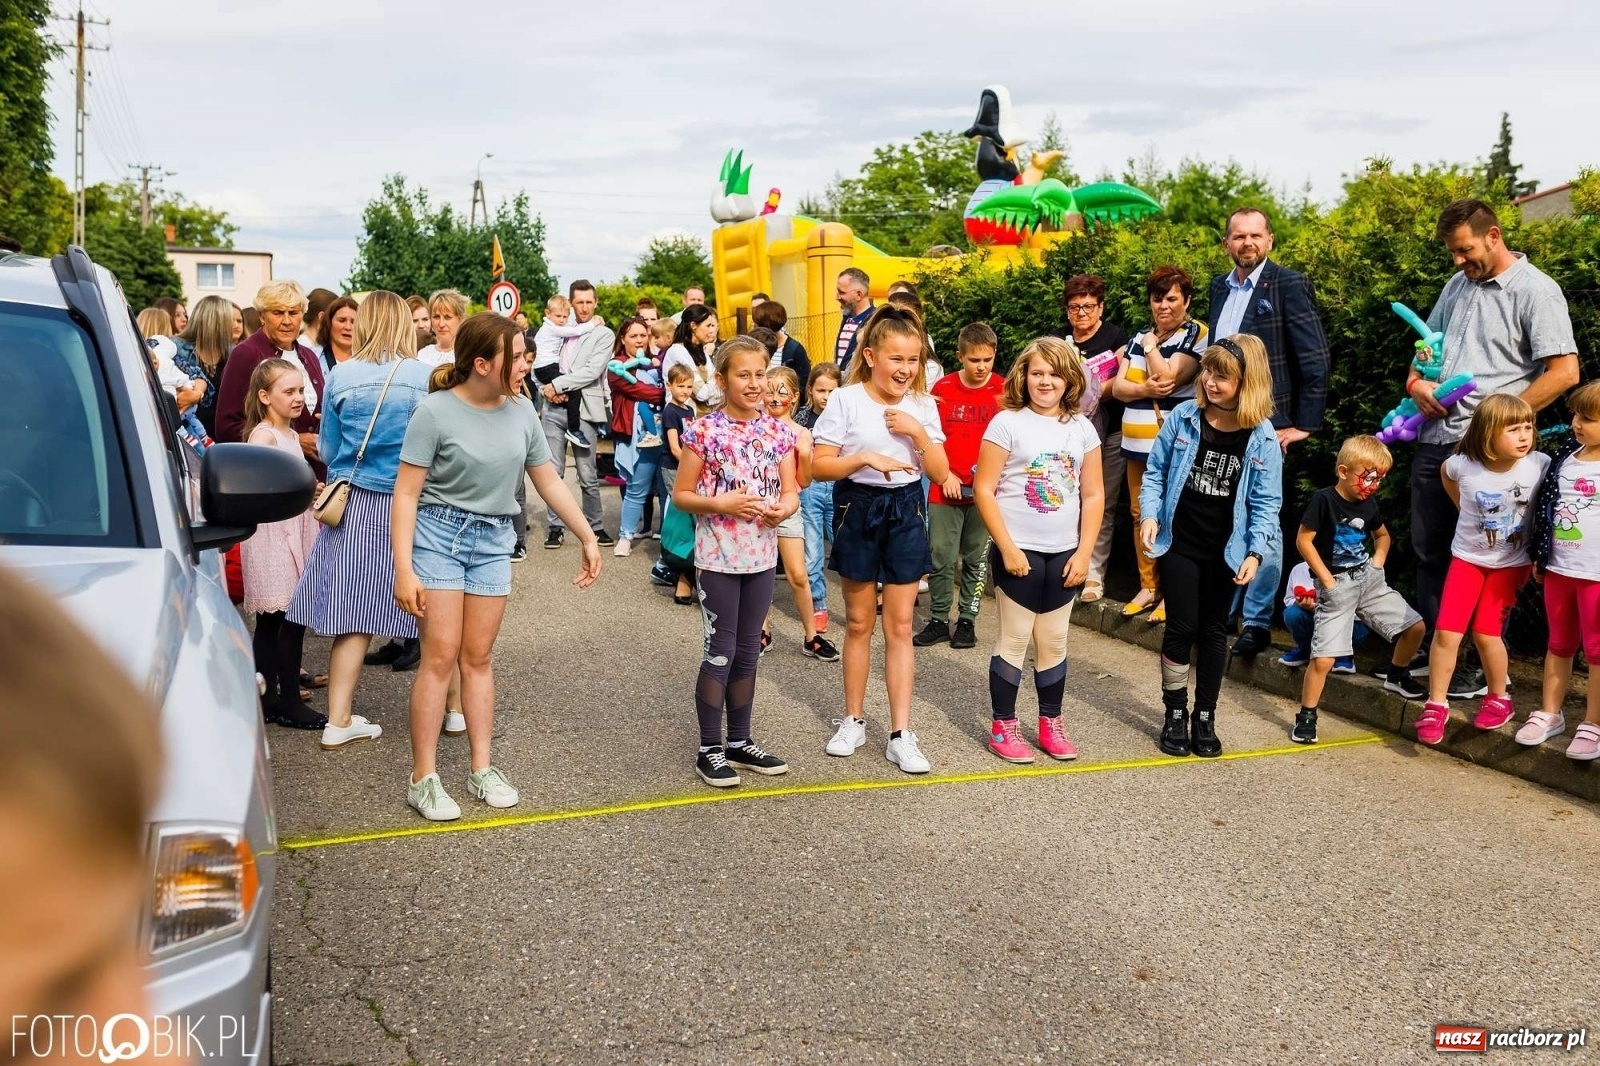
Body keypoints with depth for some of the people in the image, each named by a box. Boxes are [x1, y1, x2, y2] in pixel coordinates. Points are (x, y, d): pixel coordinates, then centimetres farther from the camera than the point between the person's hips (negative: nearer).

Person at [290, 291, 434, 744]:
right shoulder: (425, 377, -8)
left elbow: (327, 449, 5)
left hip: (355, 506, 1)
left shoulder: (340, 376, -3)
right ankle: (454, 707, 22)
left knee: (354, 613, 6)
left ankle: (339, 720, 10)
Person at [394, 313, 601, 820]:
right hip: (439, 531, -4)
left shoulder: (521, 411, 0)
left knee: (478, 657, 10)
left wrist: (588, 537, 9)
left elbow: (550, 482, 10)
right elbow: (407, 494, -13)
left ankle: (482, 769, 17)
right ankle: (423, 778, 2)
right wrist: (405, 570, -18)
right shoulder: (435, 412, -14)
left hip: (494, 539, 4)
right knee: (441, 656, -6)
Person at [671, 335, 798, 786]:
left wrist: (784, 507, -16)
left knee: (747, 653, 14)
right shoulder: (704, 432, -9)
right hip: (718, 557, -5)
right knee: (719, 652, 1)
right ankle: (709, 749, 13)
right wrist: (719, 503, -21)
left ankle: (740, 742, 26)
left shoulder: (779, 432, 3)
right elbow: (680, 495, -5)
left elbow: (791, 492, 6)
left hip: (761, 556, 5)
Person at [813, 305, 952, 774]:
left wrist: (918, 433, -14)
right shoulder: (845, 400, -8)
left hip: (906, 511, 2)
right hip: (857, 509, -2)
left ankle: (901, 735, 6)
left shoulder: (922, 405, 2)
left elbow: (940, 473, 1)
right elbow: (819, 466, -11)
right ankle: (853, 721, 24)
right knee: (859, 623, 9)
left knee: (900, 626, 2)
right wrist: (866, 458, -24)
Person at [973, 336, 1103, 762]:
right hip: (1019, 552, -4)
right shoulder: (1007, 422, -7)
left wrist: (1084, 552, -1)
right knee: (1014, 639, 3)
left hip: (1064, 554, 4)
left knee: (1053, 642, 12)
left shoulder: (1081, 428, 5)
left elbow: (1093, 495, 7)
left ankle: (1051, 724, 24)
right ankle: (1003, 727, 13)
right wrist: (1008, 549, -12)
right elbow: (984, 490, -10)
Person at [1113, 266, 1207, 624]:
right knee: (1140, 513, 10)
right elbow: (1118, 386, 5)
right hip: (1138, 441, 7)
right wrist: (1144, 389, -13)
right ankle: (1148, 587, 20)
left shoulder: (1196, 334, -4)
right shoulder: (1140, 336, 15)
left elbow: (1167, 378, -15)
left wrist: (1151, 346, -3)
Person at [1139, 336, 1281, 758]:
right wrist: (1149, 515, -11)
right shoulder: (1183, 417, -6)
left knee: (1214, 632, 11)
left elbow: (1265, 503, -4)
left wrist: (1254, 553, -13)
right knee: (1181, 628, 3)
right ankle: (1175, 714, 17)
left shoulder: (1262, 438, -8)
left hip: (1226, 552, 0)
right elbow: (1156, 471, 2)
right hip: (1179, 545, 0)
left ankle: (1205, 717, 23)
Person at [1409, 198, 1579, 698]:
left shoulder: (1535, 290, -7)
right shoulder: (1458, 285, 14)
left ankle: (1482, 666, 13)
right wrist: (1416, 381, 4)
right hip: (1434, 437, 7)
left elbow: (1564, 371, -13)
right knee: (1428, 552, 11)